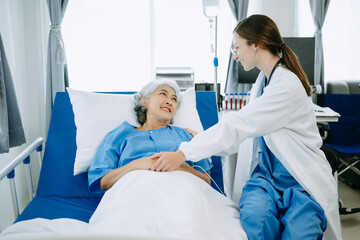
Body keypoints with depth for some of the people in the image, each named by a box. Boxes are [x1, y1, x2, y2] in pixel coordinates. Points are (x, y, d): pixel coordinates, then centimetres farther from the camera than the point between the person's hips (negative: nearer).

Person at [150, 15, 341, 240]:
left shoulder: (287, 86, -18)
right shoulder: (263, 80, 10)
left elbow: (237, 125, -25)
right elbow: (245, 129, 14)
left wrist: (184, 153, -24)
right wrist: (202, 141, 11)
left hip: (302, 181, -5)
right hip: (266, 174, 6)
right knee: (254, 215, -26)